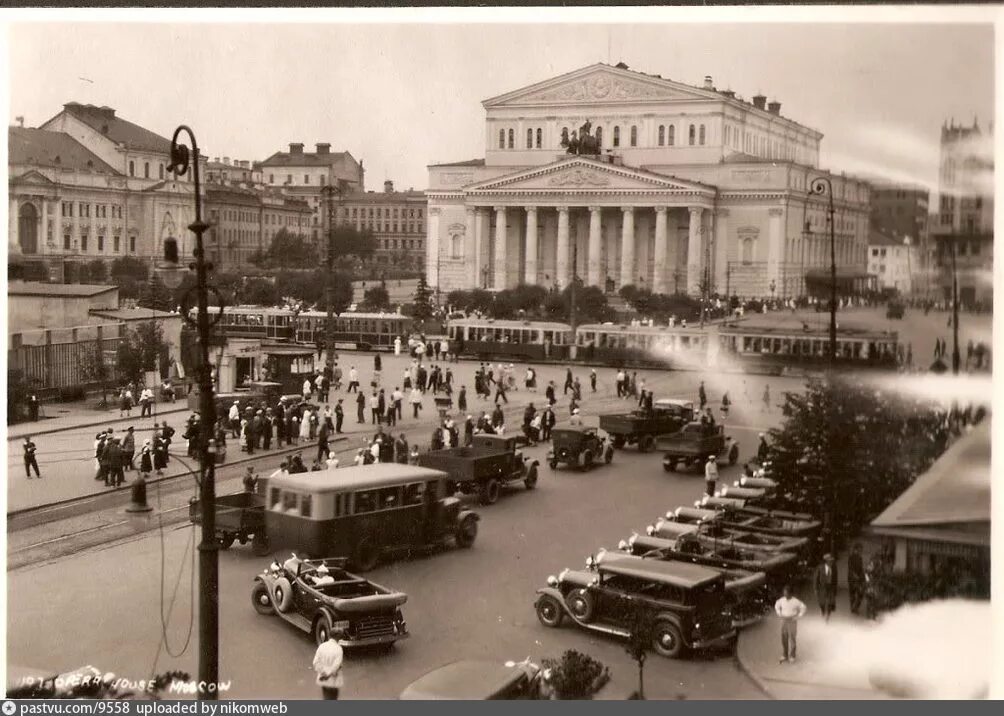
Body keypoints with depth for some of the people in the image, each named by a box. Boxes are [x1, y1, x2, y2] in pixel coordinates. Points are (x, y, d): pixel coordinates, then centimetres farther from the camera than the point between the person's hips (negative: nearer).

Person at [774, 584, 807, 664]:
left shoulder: (796, 601, -15)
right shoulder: (781, 600, -4)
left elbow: (803, 608, -7)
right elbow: (777, 606, 16)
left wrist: (797, 617, -9)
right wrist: (779, 614, 5)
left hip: (792, 622, -3)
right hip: (784, 621, 3)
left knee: (792, 639, 1)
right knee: (784, 638, 6)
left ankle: (792, 656, 12)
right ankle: (784, 656, 18)